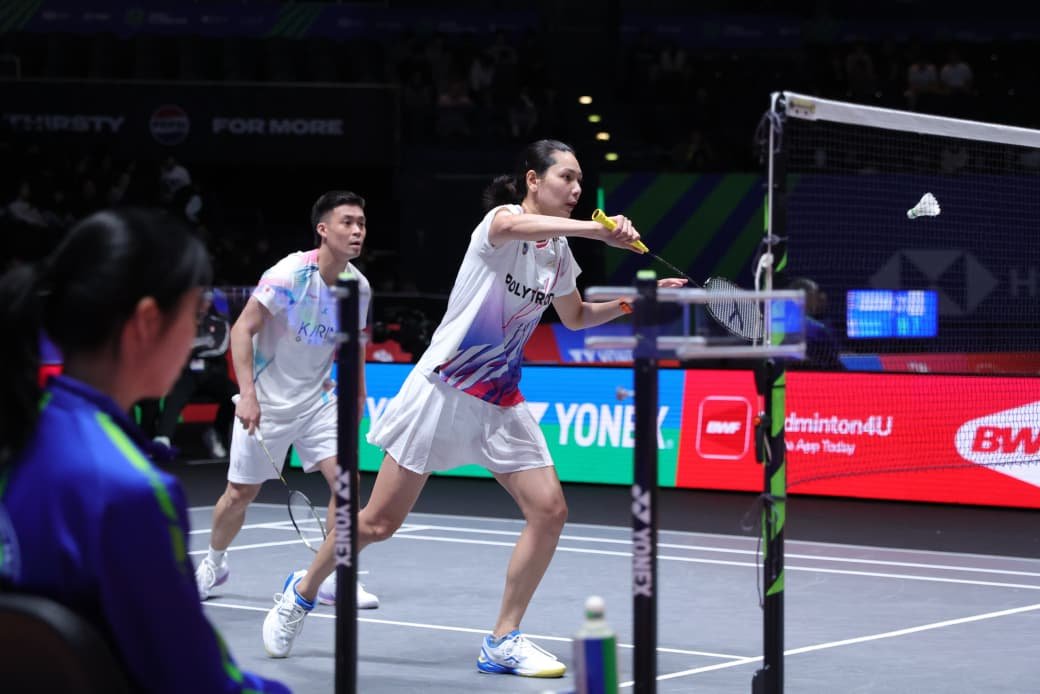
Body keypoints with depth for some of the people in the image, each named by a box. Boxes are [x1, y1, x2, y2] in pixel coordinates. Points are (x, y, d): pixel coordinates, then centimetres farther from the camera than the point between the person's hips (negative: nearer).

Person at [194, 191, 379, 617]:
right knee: (240, 494, 7)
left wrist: (358, 393, 12)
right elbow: (242, 329, -20)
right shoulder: (291, 274, -21)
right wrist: (247, 393, -28)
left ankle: (333, 580, 0)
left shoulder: (359, 287, -4)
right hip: (265, 401, -4)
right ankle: (213, 564, 36)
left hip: (318, 399, 4)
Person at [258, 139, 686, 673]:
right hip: (443, 389, -6)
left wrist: (631, 301, 10)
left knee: (549, 510, -9)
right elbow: (517, 225, -40)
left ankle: (503, 641, 2)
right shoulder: (501, 220, -13)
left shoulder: (558, 253, 8)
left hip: (501, 404, 6)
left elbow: (576, 316, 26)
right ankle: (302, 591, 26)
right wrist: (597, 229, -49)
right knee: (378, 522, 0)